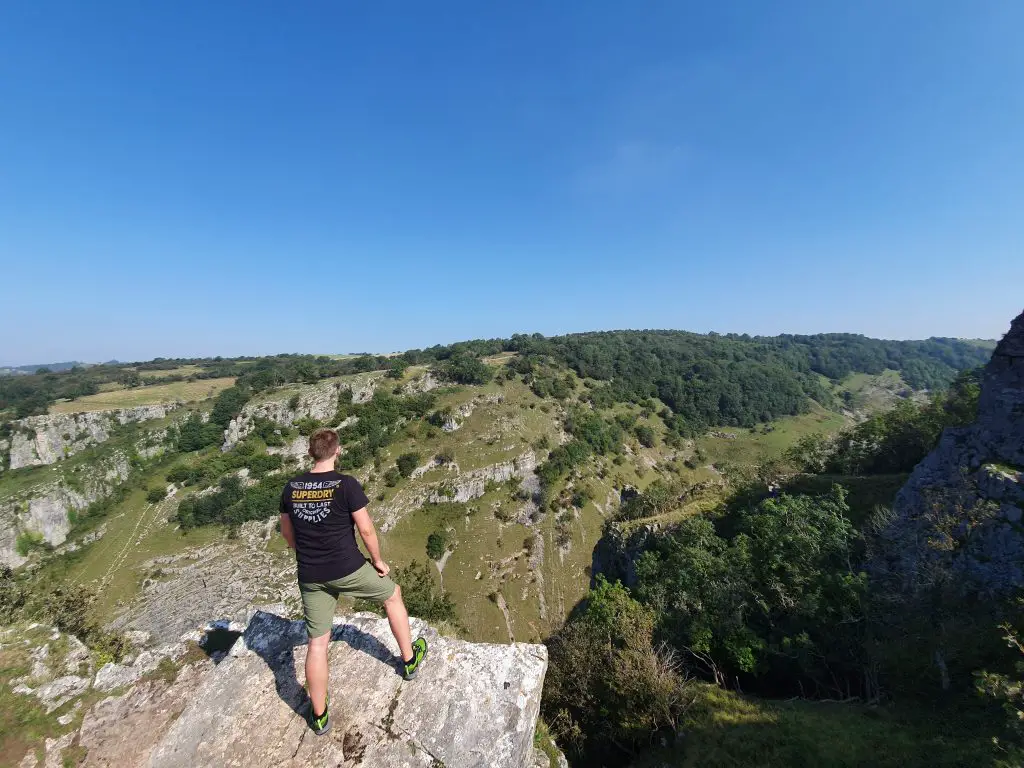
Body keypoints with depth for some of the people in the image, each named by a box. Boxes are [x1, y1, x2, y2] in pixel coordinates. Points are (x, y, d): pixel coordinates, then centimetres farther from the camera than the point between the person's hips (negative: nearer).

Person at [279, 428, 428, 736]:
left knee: (317, 643, 16)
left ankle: (319, 715, 31)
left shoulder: (291, 488, -2)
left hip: (310, 577, 4)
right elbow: (366, 529, -15)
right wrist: (378, 561, 1)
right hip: (348, 570, -4)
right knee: (392, 595, 21)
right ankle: (409, 659, 35)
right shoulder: (347, 485, -18)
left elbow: (287, 533, 9)